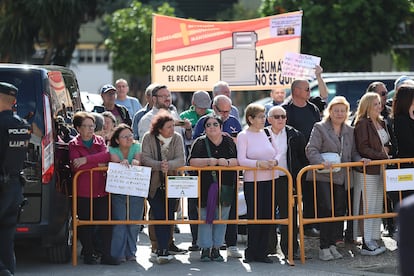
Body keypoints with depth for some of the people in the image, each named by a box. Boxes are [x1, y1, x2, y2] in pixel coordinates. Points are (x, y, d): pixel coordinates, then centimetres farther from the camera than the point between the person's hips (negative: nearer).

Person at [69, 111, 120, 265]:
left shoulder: (100, 141, 13)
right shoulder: (74, 145, 2)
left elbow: (106, 155, -7)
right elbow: (76, 167, -12)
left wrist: (86, 160, -15)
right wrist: (98, 164, -9)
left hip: (102, 190, 3)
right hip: (83, 192, -3)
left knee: (106, 222, -2)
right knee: (86, 224, 2)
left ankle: (106, 255, 2)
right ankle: (88, 254, 12)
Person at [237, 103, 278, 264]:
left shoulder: (264, 133, 12)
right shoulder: (243, 136, -3)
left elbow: (273, 154, 17)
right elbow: (241, 160, -11)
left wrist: (274, 162, -4)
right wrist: (259, 163, -21)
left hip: (270, 180, 5)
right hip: (252, 181, -5)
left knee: (267, 216, 5)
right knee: (254, 217, -4)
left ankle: (262, 253, 11)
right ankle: (251, 253, 7)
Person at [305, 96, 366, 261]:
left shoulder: (350, 131, 17)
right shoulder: (320, 128, 0)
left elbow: (353, 153, 20)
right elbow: (311, 150, -8)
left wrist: (359, 160, -1)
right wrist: (322, 162, -24)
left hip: (341, 178, 5)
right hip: (322, 177, -5)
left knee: (339, 210, 3)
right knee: (327, 209, -11)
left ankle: (332, 244, 14)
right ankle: (324, 247, -5)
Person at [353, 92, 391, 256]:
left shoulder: (381, 123, 15)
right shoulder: (362, 124, -11)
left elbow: (387, 144, 25)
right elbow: (363, 149, -17)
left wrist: (386, 149, 2)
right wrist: (383, 156, -19)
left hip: (380, 170, 9)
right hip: (367, 170, -9)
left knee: (378, 206, 11)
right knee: (368, 207, -7)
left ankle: (374, 239, 17)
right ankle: (366, 244, -4)